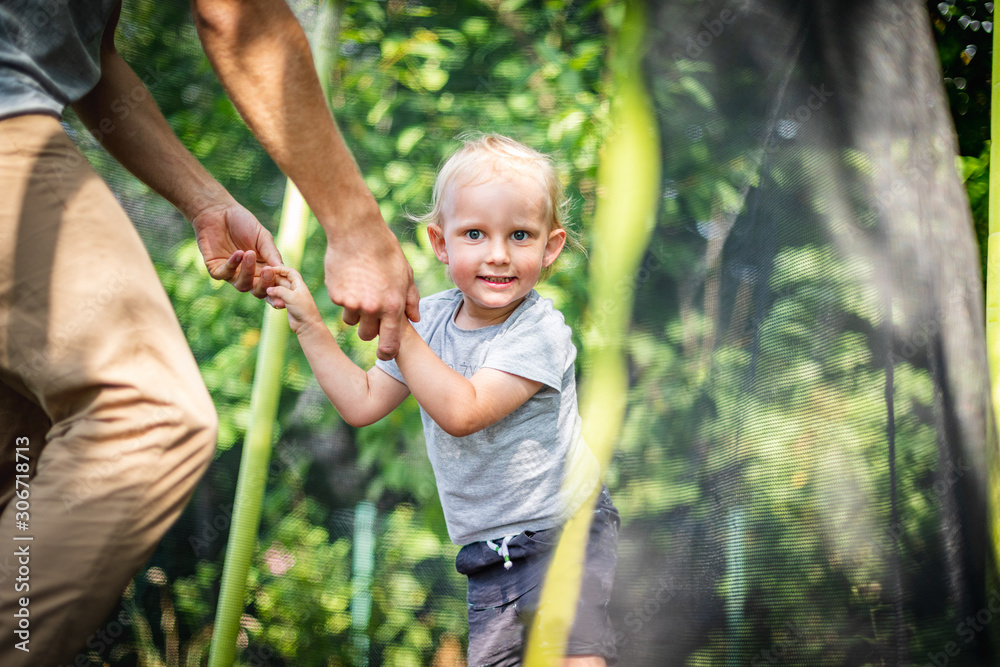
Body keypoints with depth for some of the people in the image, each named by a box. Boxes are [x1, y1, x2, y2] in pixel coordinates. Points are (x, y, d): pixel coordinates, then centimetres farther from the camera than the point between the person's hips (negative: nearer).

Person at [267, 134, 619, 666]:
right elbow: (362, 403, 10)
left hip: (563, 534, -6)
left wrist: (396, 328, -27)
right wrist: (308, 323, 6)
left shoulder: (539, 331, -16)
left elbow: (462, 412, -27)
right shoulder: (429, 319, 5)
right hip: (489, 556, 6)